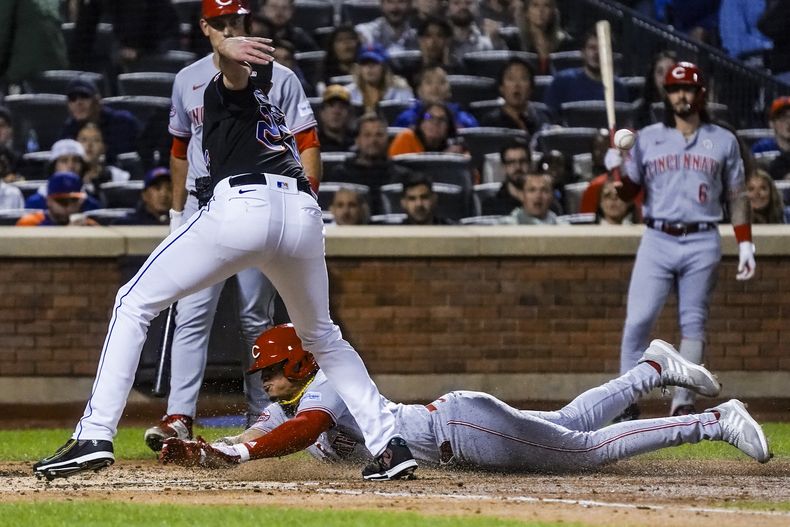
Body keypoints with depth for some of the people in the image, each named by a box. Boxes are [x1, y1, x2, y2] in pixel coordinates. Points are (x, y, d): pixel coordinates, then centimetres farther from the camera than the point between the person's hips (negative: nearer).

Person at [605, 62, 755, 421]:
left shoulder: (723, 141, 8)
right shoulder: (647, 138, 8)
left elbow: (736, 196, 10)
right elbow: (628, 193, 8)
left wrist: (745, 245, 3)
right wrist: (616, 169, -13)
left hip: (702, 243, 0)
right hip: (657, 241, 0)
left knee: (693, 324, 1)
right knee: (638, 320, -9)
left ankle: (683, 404, 4)